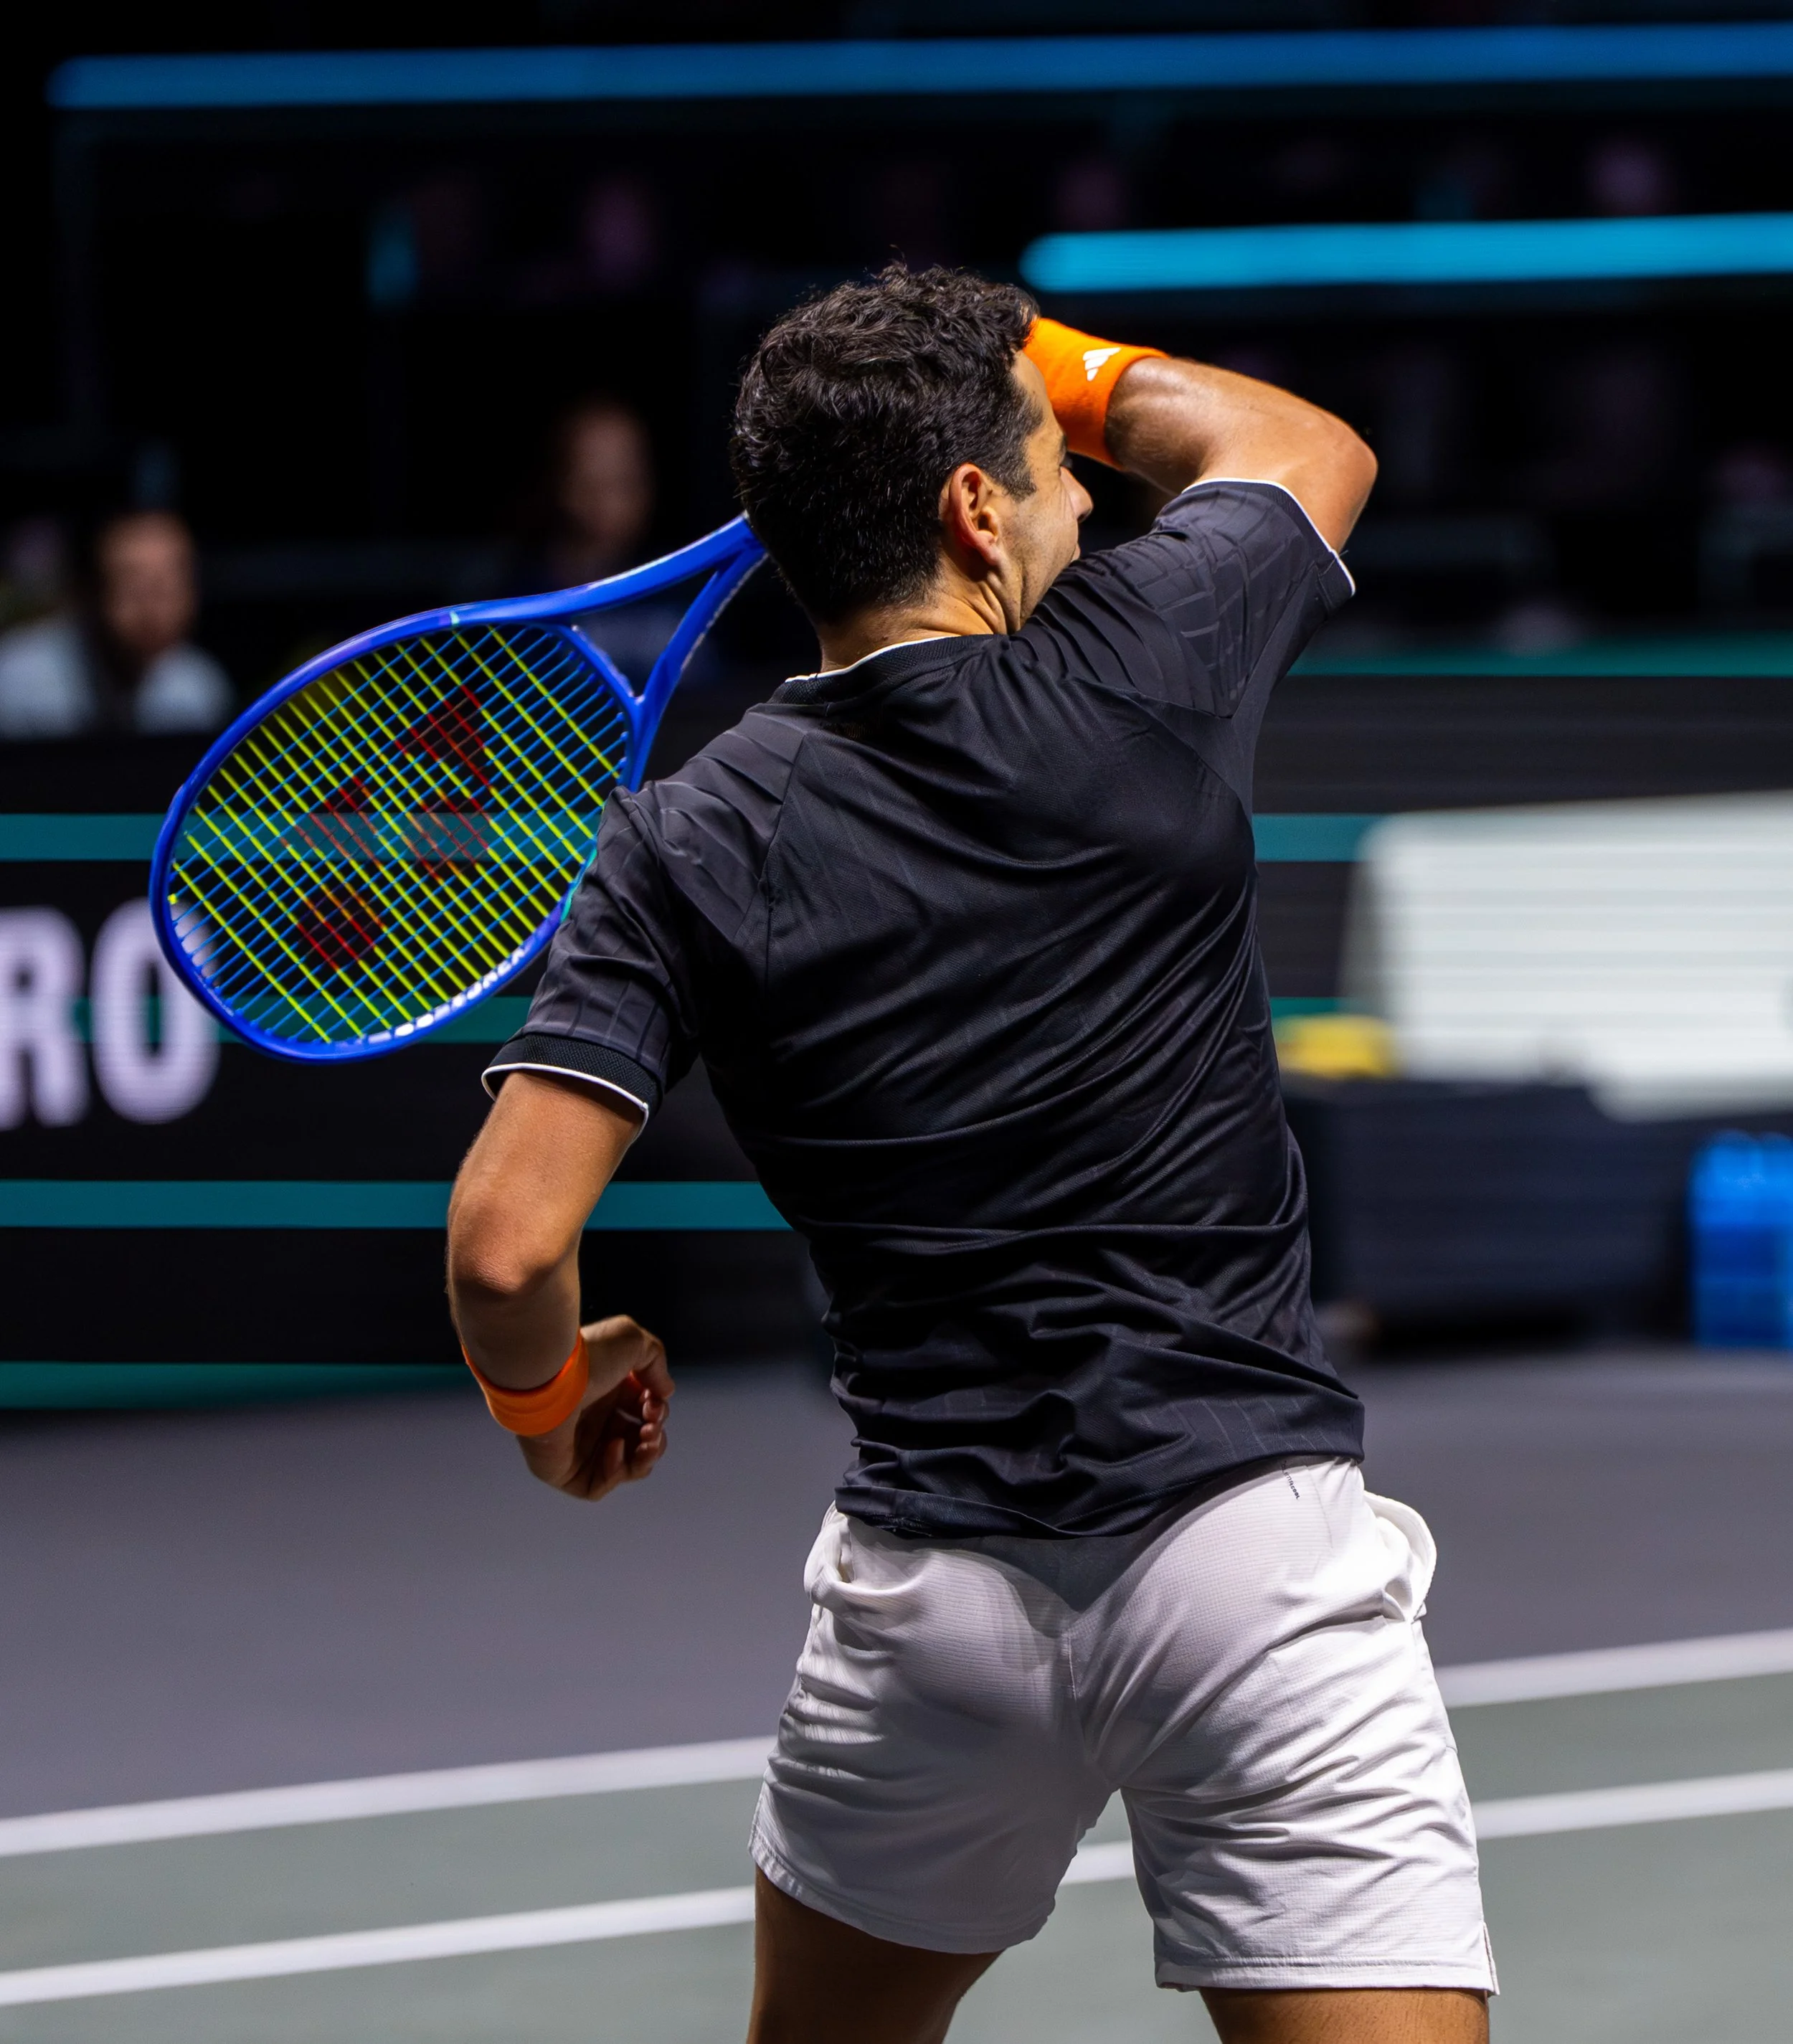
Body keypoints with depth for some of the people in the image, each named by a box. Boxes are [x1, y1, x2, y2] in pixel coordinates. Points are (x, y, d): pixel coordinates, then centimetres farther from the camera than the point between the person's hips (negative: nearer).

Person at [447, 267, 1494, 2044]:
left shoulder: (694, 845, -2)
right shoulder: (1140, 666, -4)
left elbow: (507, 1240, -8)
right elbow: (1311, 449, 19)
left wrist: (545, 1399, 13)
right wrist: (1067, 370, 32)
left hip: (930, 1592, 2)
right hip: (1250, 1545, -2)